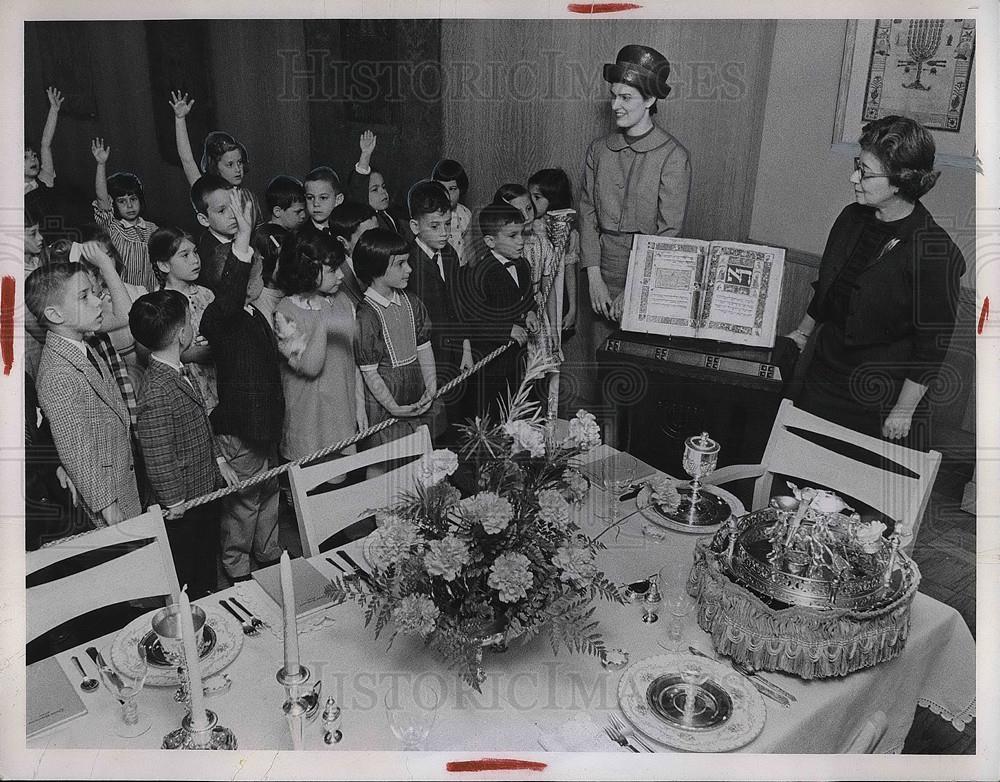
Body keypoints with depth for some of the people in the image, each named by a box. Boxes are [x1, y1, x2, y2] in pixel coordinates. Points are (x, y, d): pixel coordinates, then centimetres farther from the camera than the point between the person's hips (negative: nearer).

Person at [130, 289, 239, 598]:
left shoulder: (179, 371, 1)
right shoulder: (156, 392, -31)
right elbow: (159, 459, -26)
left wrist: (219, 460, 12)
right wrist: (174, 502, -16)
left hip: (207, 488, 9)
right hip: (184, 505, -9)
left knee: (208, 562, 27)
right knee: (184, 584, 12)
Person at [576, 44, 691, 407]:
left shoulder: (672, 156, -8)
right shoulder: (599, 149, 6)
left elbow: (669, 232, -11)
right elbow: (588, 214, 5)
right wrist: (594, 278, -5)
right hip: (602, 272, 4)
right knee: (597, 359, 9)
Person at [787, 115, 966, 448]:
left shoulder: (934, 251, -21)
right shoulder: (852, 218, -1)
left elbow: (933, 342, -16)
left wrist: (904, 410, -14)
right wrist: (803, 332, 23)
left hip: (881, 399, -6)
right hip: (824, 376, 6)